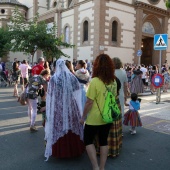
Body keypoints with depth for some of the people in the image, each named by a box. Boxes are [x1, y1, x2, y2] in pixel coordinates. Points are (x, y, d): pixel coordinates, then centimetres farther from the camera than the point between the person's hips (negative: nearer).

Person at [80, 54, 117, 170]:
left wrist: (83, 117, -8)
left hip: (94, 118, -6)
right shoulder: (113, 81, -1)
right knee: (104, 141, 17)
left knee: (88, 141, 13)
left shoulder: (95, 81, -20)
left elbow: (89, 102, -19)